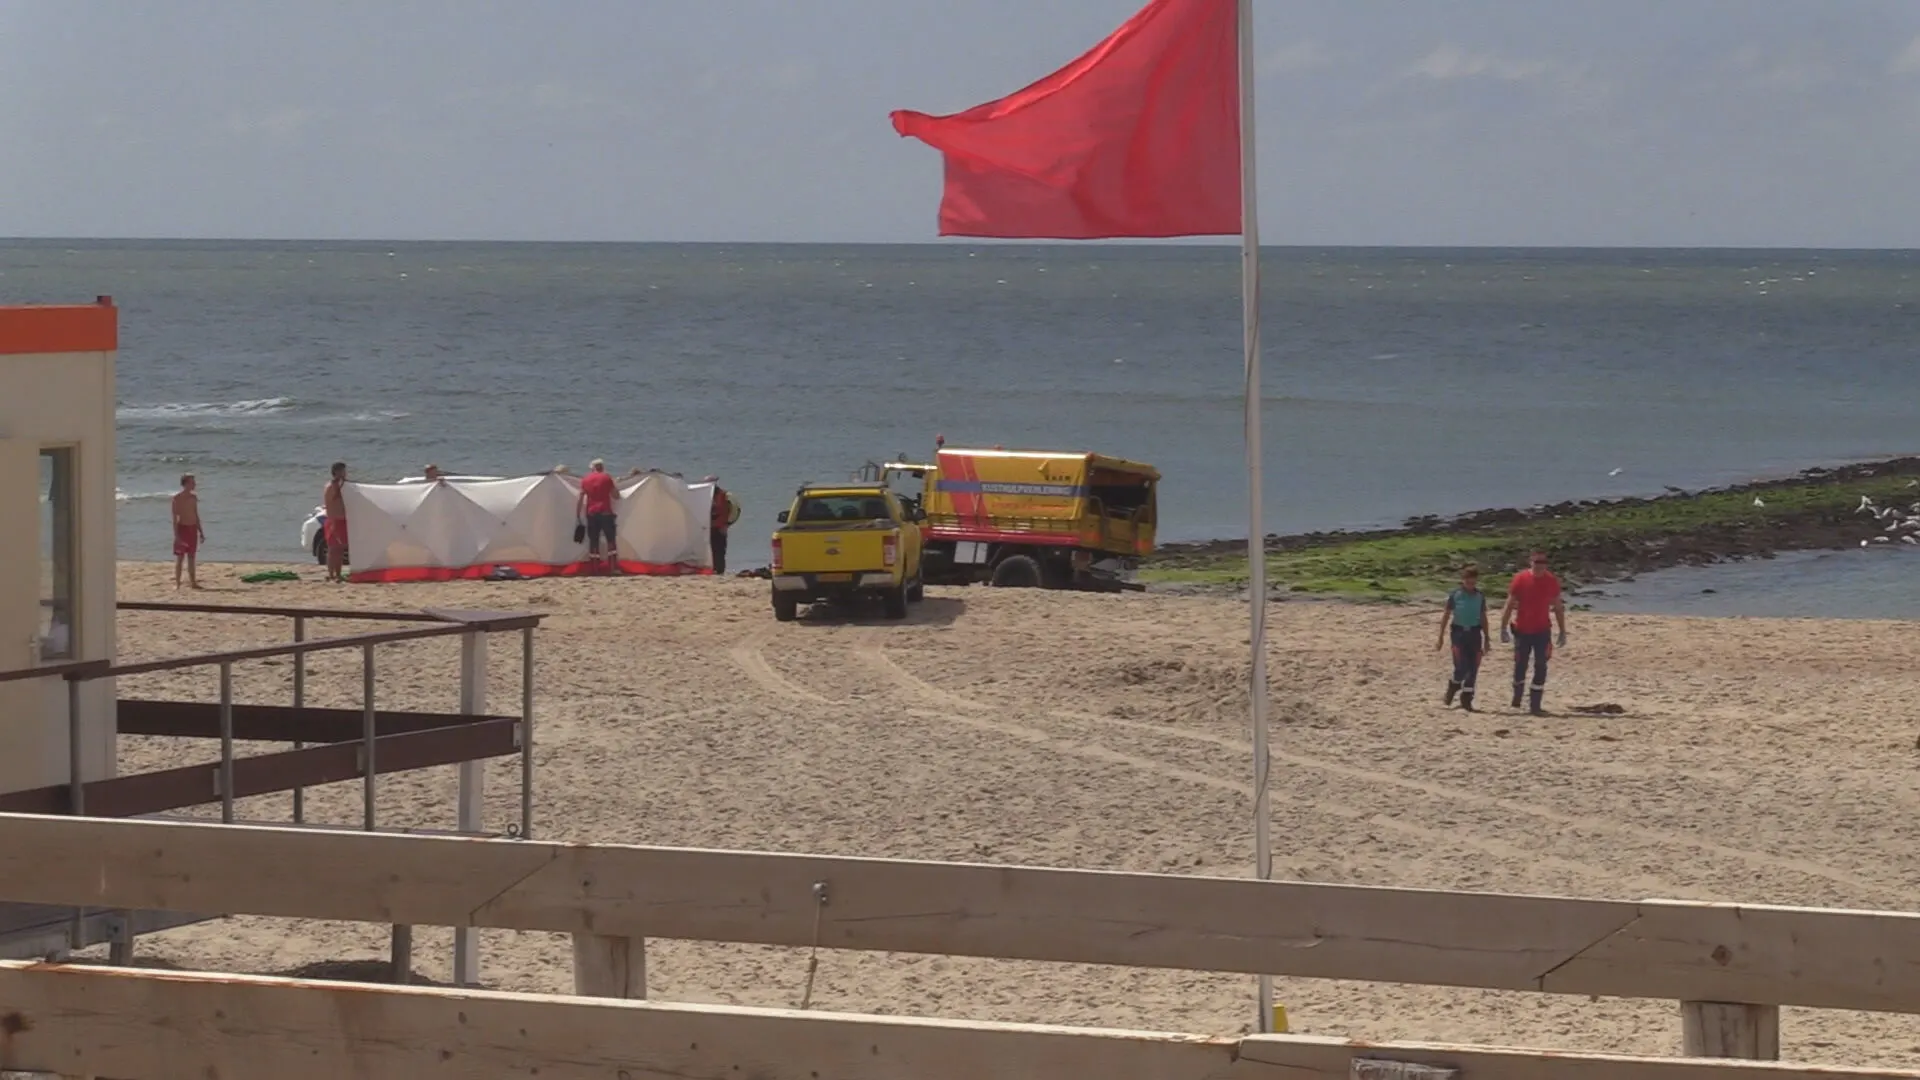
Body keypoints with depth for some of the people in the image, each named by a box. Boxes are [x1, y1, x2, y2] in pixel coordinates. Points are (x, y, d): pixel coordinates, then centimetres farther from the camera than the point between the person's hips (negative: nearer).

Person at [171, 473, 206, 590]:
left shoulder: (193, 497, 10)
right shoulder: (177, 497, -9)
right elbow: (175, 517, -12)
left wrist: (201, 532, 15)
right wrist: (176, 534, -18)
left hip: (192, 528, 6)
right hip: (182, 528, -6)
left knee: (191, 557, 8)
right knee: (179, 558, -3)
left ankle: (193, 582, 12)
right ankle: (177, 583, 0)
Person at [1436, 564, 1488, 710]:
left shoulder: (1480, 596, 6)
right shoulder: (1455, 595, -2)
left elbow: (1483, 618, 13)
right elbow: (1446, 616, 2)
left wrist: (1486, 639, 14)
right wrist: (1441, 638, 1)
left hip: (1475, 633, 3)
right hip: (1459, 632, -3)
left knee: (1473, 668, 0)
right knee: (1461, 667, -12)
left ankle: (1466, 699, 10)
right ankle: (1452, 688, 15)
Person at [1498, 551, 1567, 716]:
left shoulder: (1551, 581, -1)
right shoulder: (1520, 579, -7)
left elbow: (1558, 608, 7)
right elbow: (1509, 605, -4)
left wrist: (1562, 631, 6)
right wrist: (1503, 629, -9)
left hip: (1542, 631, 1)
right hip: (1522, 631, -1)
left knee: (1541, 667, -6)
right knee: (1520, 665, 9)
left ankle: (1535, 705, -4)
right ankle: (1517, 697, 31)